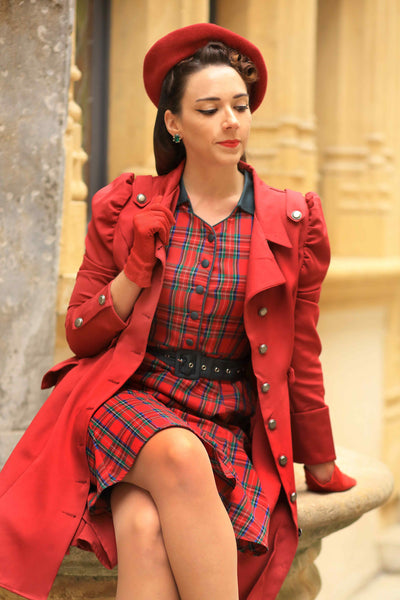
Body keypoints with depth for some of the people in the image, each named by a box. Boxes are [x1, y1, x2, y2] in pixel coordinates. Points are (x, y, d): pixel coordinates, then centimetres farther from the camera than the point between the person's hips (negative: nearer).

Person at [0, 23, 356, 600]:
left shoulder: (291, 221, 5)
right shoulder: (127, 206, 6)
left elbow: (301, 360, 13)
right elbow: (81, 336, 8)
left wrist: (321, 466, 19)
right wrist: (139, 266, -8)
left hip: (230, 424, 0)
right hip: (126, 404, 0)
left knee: (146, 527, -32)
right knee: (181, 455, -36)